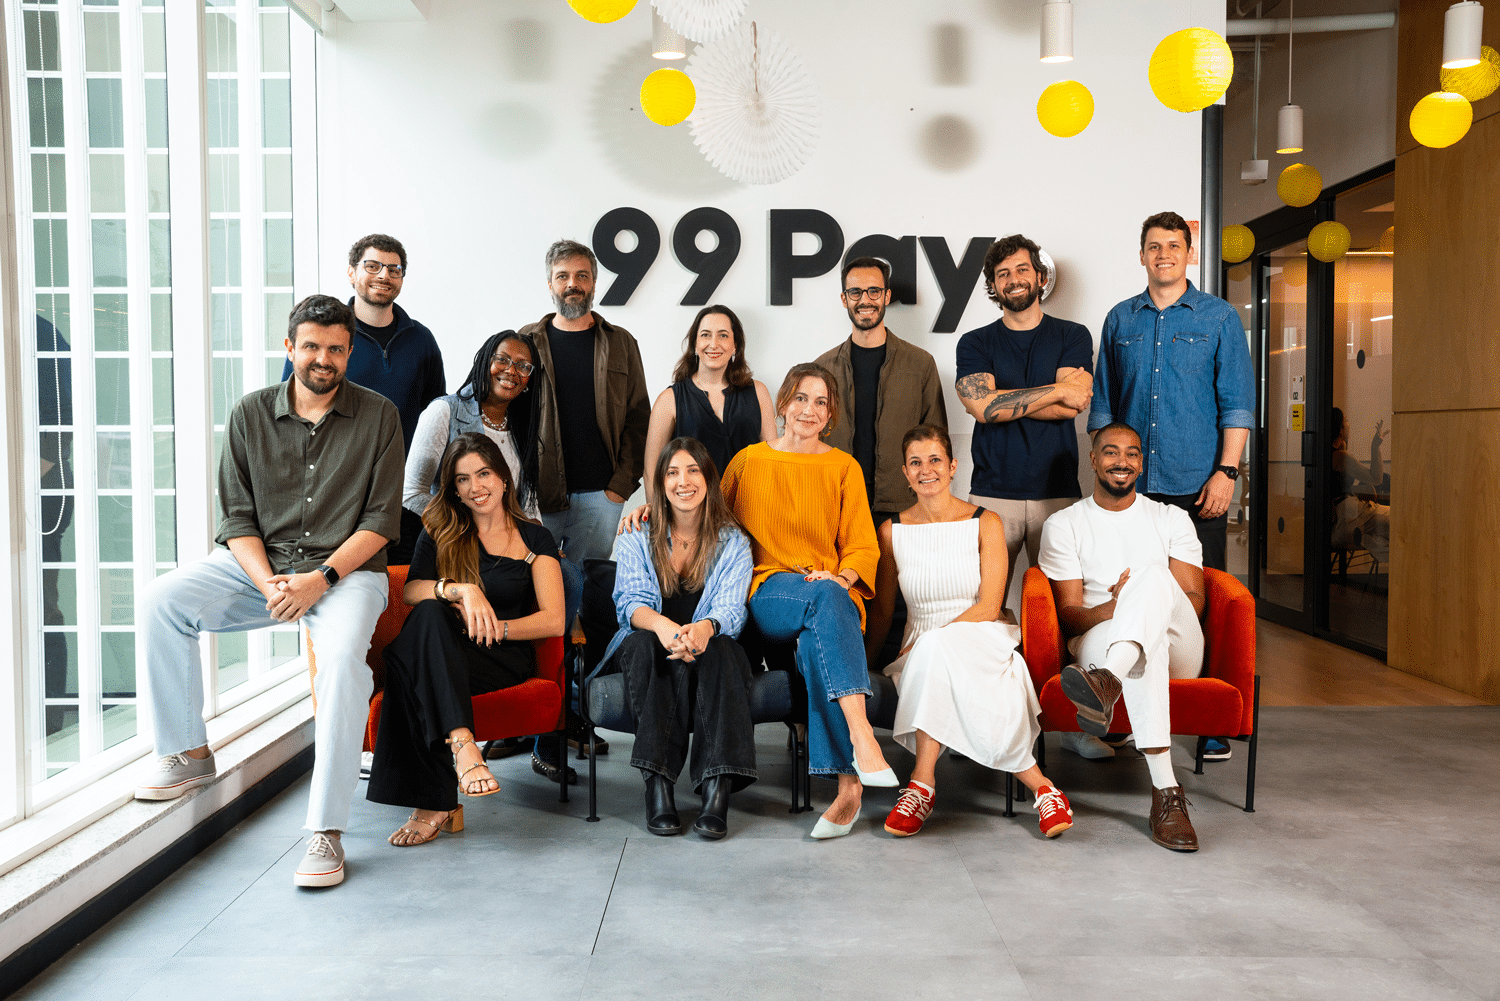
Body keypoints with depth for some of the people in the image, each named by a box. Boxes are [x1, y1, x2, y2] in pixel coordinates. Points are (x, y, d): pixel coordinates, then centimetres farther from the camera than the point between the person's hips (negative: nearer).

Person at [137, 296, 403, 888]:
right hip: (258, 565, 4)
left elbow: (381, 520, -4)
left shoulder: (378, 416, -1)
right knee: (159, 601, -18)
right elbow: (238, 517, 4)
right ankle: (189, 754, -1)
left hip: (348, 569, -4)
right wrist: (268, 583, -14)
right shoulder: (250, 415, 6)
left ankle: (326, 832, -28)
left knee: (343, 655, -33)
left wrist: (321, 578, -17)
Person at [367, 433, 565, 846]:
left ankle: (433, 803, -37)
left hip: (505, 659, -2)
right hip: (441, 655, 2)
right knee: (430, 613, -35)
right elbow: (410, 590, -2)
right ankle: (461, 744, -48)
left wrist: (492, 627, -11)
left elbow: (553, 620, 2)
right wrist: (461, 590, -22)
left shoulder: (535, 539, 13)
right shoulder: (439, 534, 18)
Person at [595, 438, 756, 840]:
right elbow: (631, 602, -7)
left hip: (712, 648, 0)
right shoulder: (637, 538, 8)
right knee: (644, 643, -34)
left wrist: (703, 628, -35)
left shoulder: (733, 542, 6)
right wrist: (662, 625, -33)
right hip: (645, 652, 1)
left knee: (717, 649, -35)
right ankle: (657, 784, -40)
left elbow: (731, 610, -8)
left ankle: (717, 789, -44)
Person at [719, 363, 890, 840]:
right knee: (825, 598, -38)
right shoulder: (749, 461, 14)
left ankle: (848, 784, -40)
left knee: (816, 646, -37)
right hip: (769, 595, -1)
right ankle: (862, 734, -50)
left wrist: (839, 575, -13)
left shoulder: (844, 468, 13)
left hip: (832, 594, 1)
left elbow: (864, 547, 9)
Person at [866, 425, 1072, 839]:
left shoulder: (986, 523, 2)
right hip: (921, 653, 2)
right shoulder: (892, 531, 9)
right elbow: (882, 608, 10)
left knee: (938, 645, -36)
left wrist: (922, 646, -18)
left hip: (982, 641, -2)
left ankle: (922, 783, -30)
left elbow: (988, 608, -7)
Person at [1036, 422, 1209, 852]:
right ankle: (1165, 791, -50)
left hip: (1178, 653, 2)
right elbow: (1069, 616, 3)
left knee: (1153, 574, -32)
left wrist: (1140, 600, -16)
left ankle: (1107, 682, -56)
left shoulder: (1172, 519, 19)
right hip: (1100, 642, -1)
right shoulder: (1064, 524, 13)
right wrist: (1112, 608, -20)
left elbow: (1194, 601, 6)